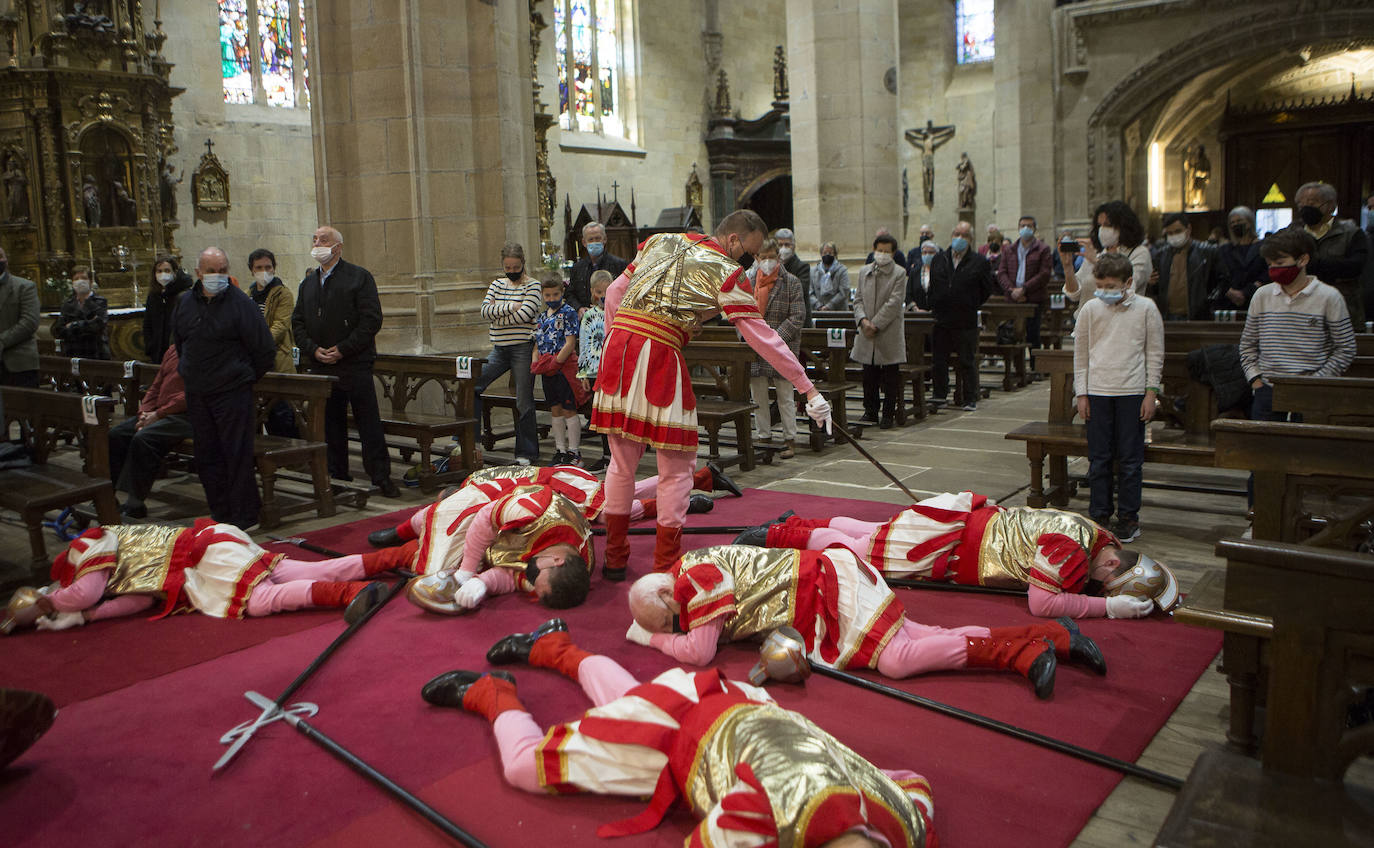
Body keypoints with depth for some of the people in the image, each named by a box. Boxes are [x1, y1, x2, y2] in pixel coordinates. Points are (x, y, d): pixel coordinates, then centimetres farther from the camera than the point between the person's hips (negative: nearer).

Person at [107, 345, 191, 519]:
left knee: (143, 438, -28)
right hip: (159, 412, 9)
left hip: (185, 414, -9)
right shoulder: (172, 351, 21)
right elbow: (155, 387, 23)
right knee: (115, 434, -4)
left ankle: (135, 504, -21)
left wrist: (158, 414, -15)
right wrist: (144, 413, 5)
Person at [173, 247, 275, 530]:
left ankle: (243, 514, 7)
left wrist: (245, 378, 1)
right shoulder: (186, 303, 9)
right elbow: (178, 343, 25)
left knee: (237, 455, -3)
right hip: (196, 395, 6)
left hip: (233, 393, -6)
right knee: (207, 455, 11)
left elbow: (265, 350, -8)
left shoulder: (241, 303, -10)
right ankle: (220, 513, 21)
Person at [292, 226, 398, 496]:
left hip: (355, 364, -5)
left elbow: (371, 320, -9)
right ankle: (337, 476, 18)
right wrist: (313, 349, -3)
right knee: (330, 424, 9)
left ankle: (381, 477, 2)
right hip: (319, 366, 5)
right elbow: (297, 322, 15)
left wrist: (343, 349, -13)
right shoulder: (308, 282, 16)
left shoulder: (359, 277, -2)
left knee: (368, 423, -3)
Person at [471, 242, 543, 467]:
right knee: (472, 385, -2)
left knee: (524, 401, -1)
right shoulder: (498, 284, 13)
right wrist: (510, 307, -14)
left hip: (523, 349, -6)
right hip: (499, 349, 6)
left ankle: (526, 452, 9)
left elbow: (525, 315, -17)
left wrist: (497, 313, -7)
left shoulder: (532, 285, -3)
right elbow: (485, 310, -1)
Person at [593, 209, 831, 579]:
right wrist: (808, 389, -1)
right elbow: (762, 338, -3)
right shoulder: (727, 272, 1)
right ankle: (666, 569, 11)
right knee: (676, 468, 7)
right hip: (659, 354, -6)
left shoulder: (659, 242, 20)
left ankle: (614, 559, 25)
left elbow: (615, 292, 20)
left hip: (617, 342, 6)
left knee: (622, 462, 16)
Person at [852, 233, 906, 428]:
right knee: (869, 377, 9)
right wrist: (863, 320, -11)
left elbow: (894, 303, -11)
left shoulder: (899, 274, -4)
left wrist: (875, 324, -15)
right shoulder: (864, 272, 10)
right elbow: (858, 299, 7)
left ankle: (888, 414, 11)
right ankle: (870, 412, 19)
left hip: (889, 334, -4)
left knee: (890, 379, 3)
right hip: (867, 337, 4)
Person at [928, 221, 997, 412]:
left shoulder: (980, 262, -1)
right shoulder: (938, 260, 9)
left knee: (967, 362, 4)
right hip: (940, 320, 3)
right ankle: (939, 395, 19)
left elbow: (988, 288, 5)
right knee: (938, 361, 8)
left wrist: (972, 306, 4)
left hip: (965, 322, -3)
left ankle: (970, 399, 13)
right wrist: (933, 306, 8)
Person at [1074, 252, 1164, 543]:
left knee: (1130, 459, 3)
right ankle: (1099, 515, 15)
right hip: (1098, 391, 1)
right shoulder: (1090, 310, 4)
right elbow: (1081, 354, 9)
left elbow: (1155, 353, 5)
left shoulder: (1145, 308, 1)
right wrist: (1081, 393, 4)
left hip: (1132, 393, -1)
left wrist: (1151, 393, -1)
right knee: (1098, 459, 5)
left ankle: (1128, 517, 13)